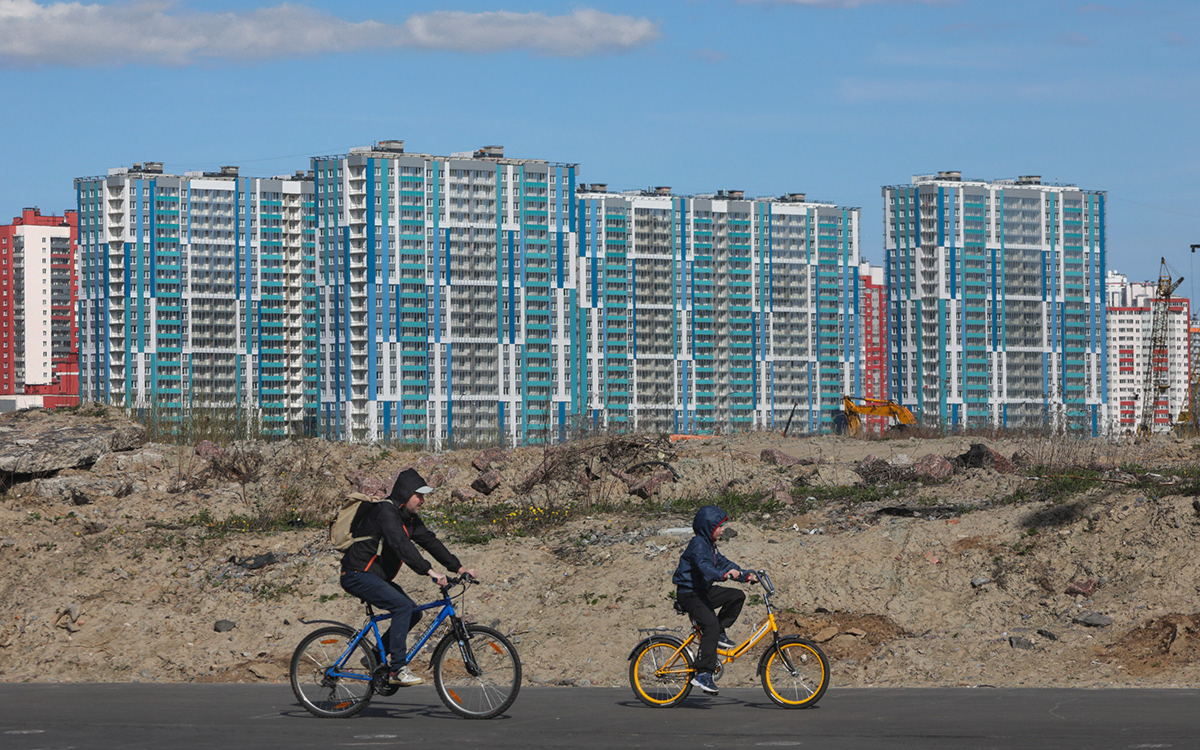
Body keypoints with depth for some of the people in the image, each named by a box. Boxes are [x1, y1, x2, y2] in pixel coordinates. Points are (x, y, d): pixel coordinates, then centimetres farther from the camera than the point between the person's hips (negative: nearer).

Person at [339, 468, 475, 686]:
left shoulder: (408, 517, 10)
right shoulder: (386, 511, -21)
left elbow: (429, 541, 12)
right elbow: (402, 545, -33)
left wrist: (458, 567, 4)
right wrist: (429, 571, -40)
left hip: (377, 576, 10)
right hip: (358, 575, -10)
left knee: (413, 613, 3)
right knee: (403, 606, -24)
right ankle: (397, 669, -21)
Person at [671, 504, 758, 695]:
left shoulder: (709, 545, 15)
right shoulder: (698, 544, -17)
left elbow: (723, 563, 16)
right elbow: (704, 567, -34)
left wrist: (746, 576, 5)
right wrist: (724, 575, -50)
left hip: (703, 590, 10)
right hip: (689, 593, -10)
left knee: (737, 596, 2)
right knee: (711, 624, -25)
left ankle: (719, 633, 8)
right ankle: (703, 675, -26)